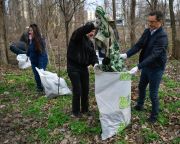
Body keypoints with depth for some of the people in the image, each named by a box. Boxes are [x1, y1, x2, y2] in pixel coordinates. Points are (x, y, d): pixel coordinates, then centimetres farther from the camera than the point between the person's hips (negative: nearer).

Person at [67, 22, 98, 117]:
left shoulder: (90, 42, 12)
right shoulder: (77, 37, -9)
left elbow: (93, 55, 5)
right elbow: (83, 29, -32)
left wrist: (95, 63, -14)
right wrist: (93, 24, -34)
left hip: (84, 68, 7)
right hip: (73, 68, -7)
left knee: (85, 90, 10)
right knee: (77, 91, -4)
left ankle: (85, 110, 28)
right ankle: (75, 112, 14)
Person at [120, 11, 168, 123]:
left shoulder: (162, 37, -25)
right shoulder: (147, 31, -3)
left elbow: (154, 55, -33)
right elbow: (139, 45, -4)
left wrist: (138, 67, -40)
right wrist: (127, 54, -21)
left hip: (156, 68, -7)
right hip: (146, 66, 8)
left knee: (153, 93, 3)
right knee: (141, 86, 23)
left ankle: (154, 115, 24)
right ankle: (140, 105, 46)